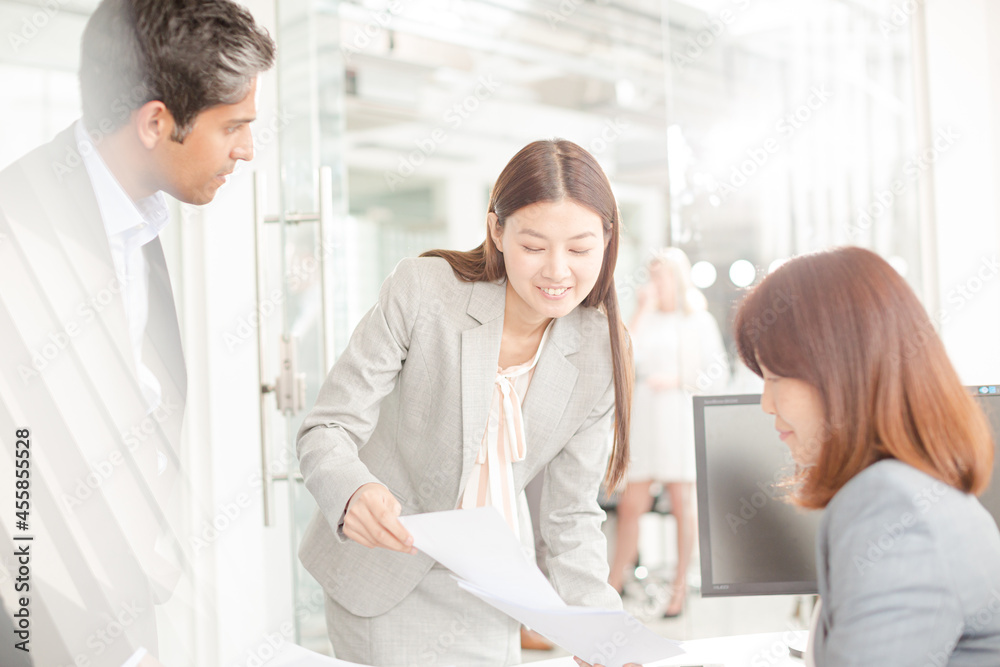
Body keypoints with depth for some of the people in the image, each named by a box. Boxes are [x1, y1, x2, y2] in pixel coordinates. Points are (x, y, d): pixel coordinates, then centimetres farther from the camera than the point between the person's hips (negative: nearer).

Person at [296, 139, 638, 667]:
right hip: (381, 574, -3)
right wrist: (353, 492, -41)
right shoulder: (421, 291, -19)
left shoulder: (600, 351, -8)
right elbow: (327, 431, -18)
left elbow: (571, 515, -3)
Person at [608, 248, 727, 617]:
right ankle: (613, 585, 9)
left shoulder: (699, 320, 4)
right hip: (645, 417, 2)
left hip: (681, 417, -2)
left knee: (681, 502, 2)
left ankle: (680, 587, 12)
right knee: (631, 504, 1)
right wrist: (643, 311, -4)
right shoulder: (646, 318, 11)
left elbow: (717, 371, 0)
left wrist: (677, 381, -10)